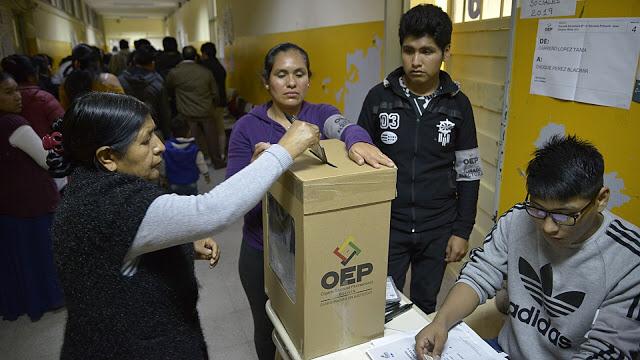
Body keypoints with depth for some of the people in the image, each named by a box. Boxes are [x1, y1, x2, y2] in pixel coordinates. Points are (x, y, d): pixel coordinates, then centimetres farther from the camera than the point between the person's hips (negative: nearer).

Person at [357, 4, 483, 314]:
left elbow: (468, 172, 3)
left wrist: (462, 230, 1)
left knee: (425, 306, 17)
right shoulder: (379, 97, -5)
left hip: (438, 229, 1)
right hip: (387, 225, -1)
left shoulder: (457, 104, -2)